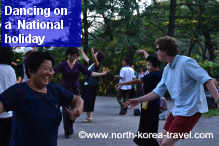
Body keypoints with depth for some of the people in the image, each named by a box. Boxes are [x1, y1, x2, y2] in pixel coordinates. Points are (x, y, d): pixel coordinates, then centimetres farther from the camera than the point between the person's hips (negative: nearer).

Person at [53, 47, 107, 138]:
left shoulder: (78, 65, 4)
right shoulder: (63, 65, -3)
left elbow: (89, 73, -1)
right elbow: (54, 71, -17)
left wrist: (101, 74, -8)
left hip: (75, 90, 2)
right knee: (65, 112, -4)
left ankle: (70, 127, 33)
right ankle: (67, 132, 7)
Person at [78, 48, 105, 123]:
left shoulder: (97, 64, -11)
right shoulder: (92, 63, 14)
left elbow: (96, 61, -35)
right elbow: (86, 58, 33)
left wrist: (93, 54, -53)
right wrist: (81, 51, 42)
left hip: (91, 86, -9)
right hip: (88, 85, 9)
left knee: (87, 102, -7)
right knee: (85, 101, 13)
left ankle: (89, 117, 0)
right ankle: (89, 116, 22)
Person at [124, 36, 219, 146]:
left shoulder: (185, 62, -16)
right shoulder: (167, 69, 11)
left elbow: (206, 79, -22)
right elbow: (158, 91, 19)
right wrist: (138, 100, 16)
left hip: (190, 110, -9)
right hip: (177, 109, 9)